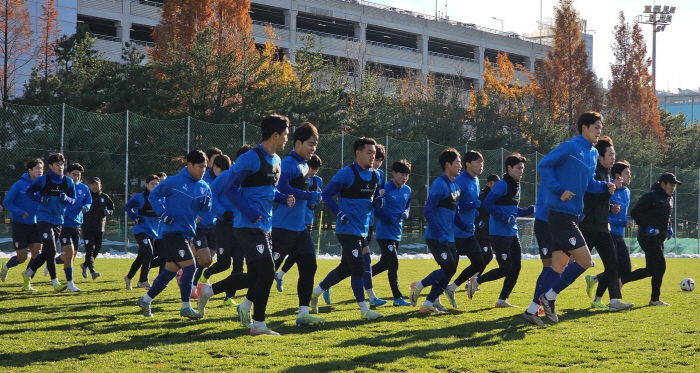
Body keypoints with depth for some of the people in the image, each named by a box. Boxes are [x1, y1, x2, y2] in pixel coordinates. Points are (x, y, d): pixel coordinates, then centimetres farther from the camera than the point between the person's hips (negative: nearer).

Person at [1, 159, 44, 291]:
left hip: (34, 225, 4)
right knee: (22, 257, -2)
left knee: (37, 252, -9)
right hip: (20, 225, -4)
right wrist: (20, 213, -21)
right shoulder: (20, 184, -12)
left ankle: (27, 282, 7)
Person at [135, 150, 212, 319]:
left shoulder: (204, 187, 8)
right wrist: (163, 213, -14)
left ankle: (146, 300, 25)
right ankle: (185, 307, -4)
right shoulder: (174, 182, -11)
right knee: (189, 266, -14)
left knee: (171, 270, 12)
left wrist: (206, 204, -8)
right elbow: (153, 196, -1)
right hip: (173, 231, -8)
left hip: (188, 234, 8)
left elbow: (206, 209, 15)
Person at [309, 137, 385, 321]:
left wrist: (378, 201, -4)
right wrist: (339, 213, -21)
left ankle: (316, 292, 31)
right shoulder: (346, 173, -12)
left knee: (346, 268, 15)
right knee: (358, 267, -11)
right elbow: (327, 194, -11)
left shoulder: (375, 175, 10)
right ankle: (364, 309, -7)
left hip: (363, 230, 8)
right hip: (348, 229, -8)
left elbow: (375, 199, 20)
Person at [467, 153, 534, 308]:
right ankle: (476, 281, 9)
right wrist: (503, 218, -25)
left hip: (513, 233, 9)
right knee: (505, 269, -9)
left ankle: (502, 300, 12)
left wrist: (528, 211, 6)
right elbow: (487, 203, -20)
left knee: (515, 268, 4)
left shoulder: (516, 187, 15)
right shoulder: (502, 185, -13)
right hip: (500, 234, -9)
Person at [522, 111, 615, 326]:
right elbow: (543, 166, -14)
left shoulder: (593, 154, 14)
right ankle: (549, 297, 3)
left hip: (572, 216, 9)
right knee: (584, 259, -10)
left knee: (559, 265, 9)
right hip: (561, 213, -9)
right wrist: (559, 190, -20)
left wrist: (604, 186, 5)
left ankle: (532, 310, 12)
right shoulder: (570, 148, -12)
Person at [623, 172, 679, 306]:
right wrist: (646, 227, -21)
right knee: (660, 266, -10)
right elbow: (634, 212, -17)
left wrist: (669, 227, 14)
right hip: (649, 238, -10)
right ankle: (655, 299, 1)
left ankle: (621, 280, 18)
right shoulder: (651, 196, -13)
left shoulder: (669, 198, 16)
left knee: (651, 269, 10)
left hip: (659, 238, 10)